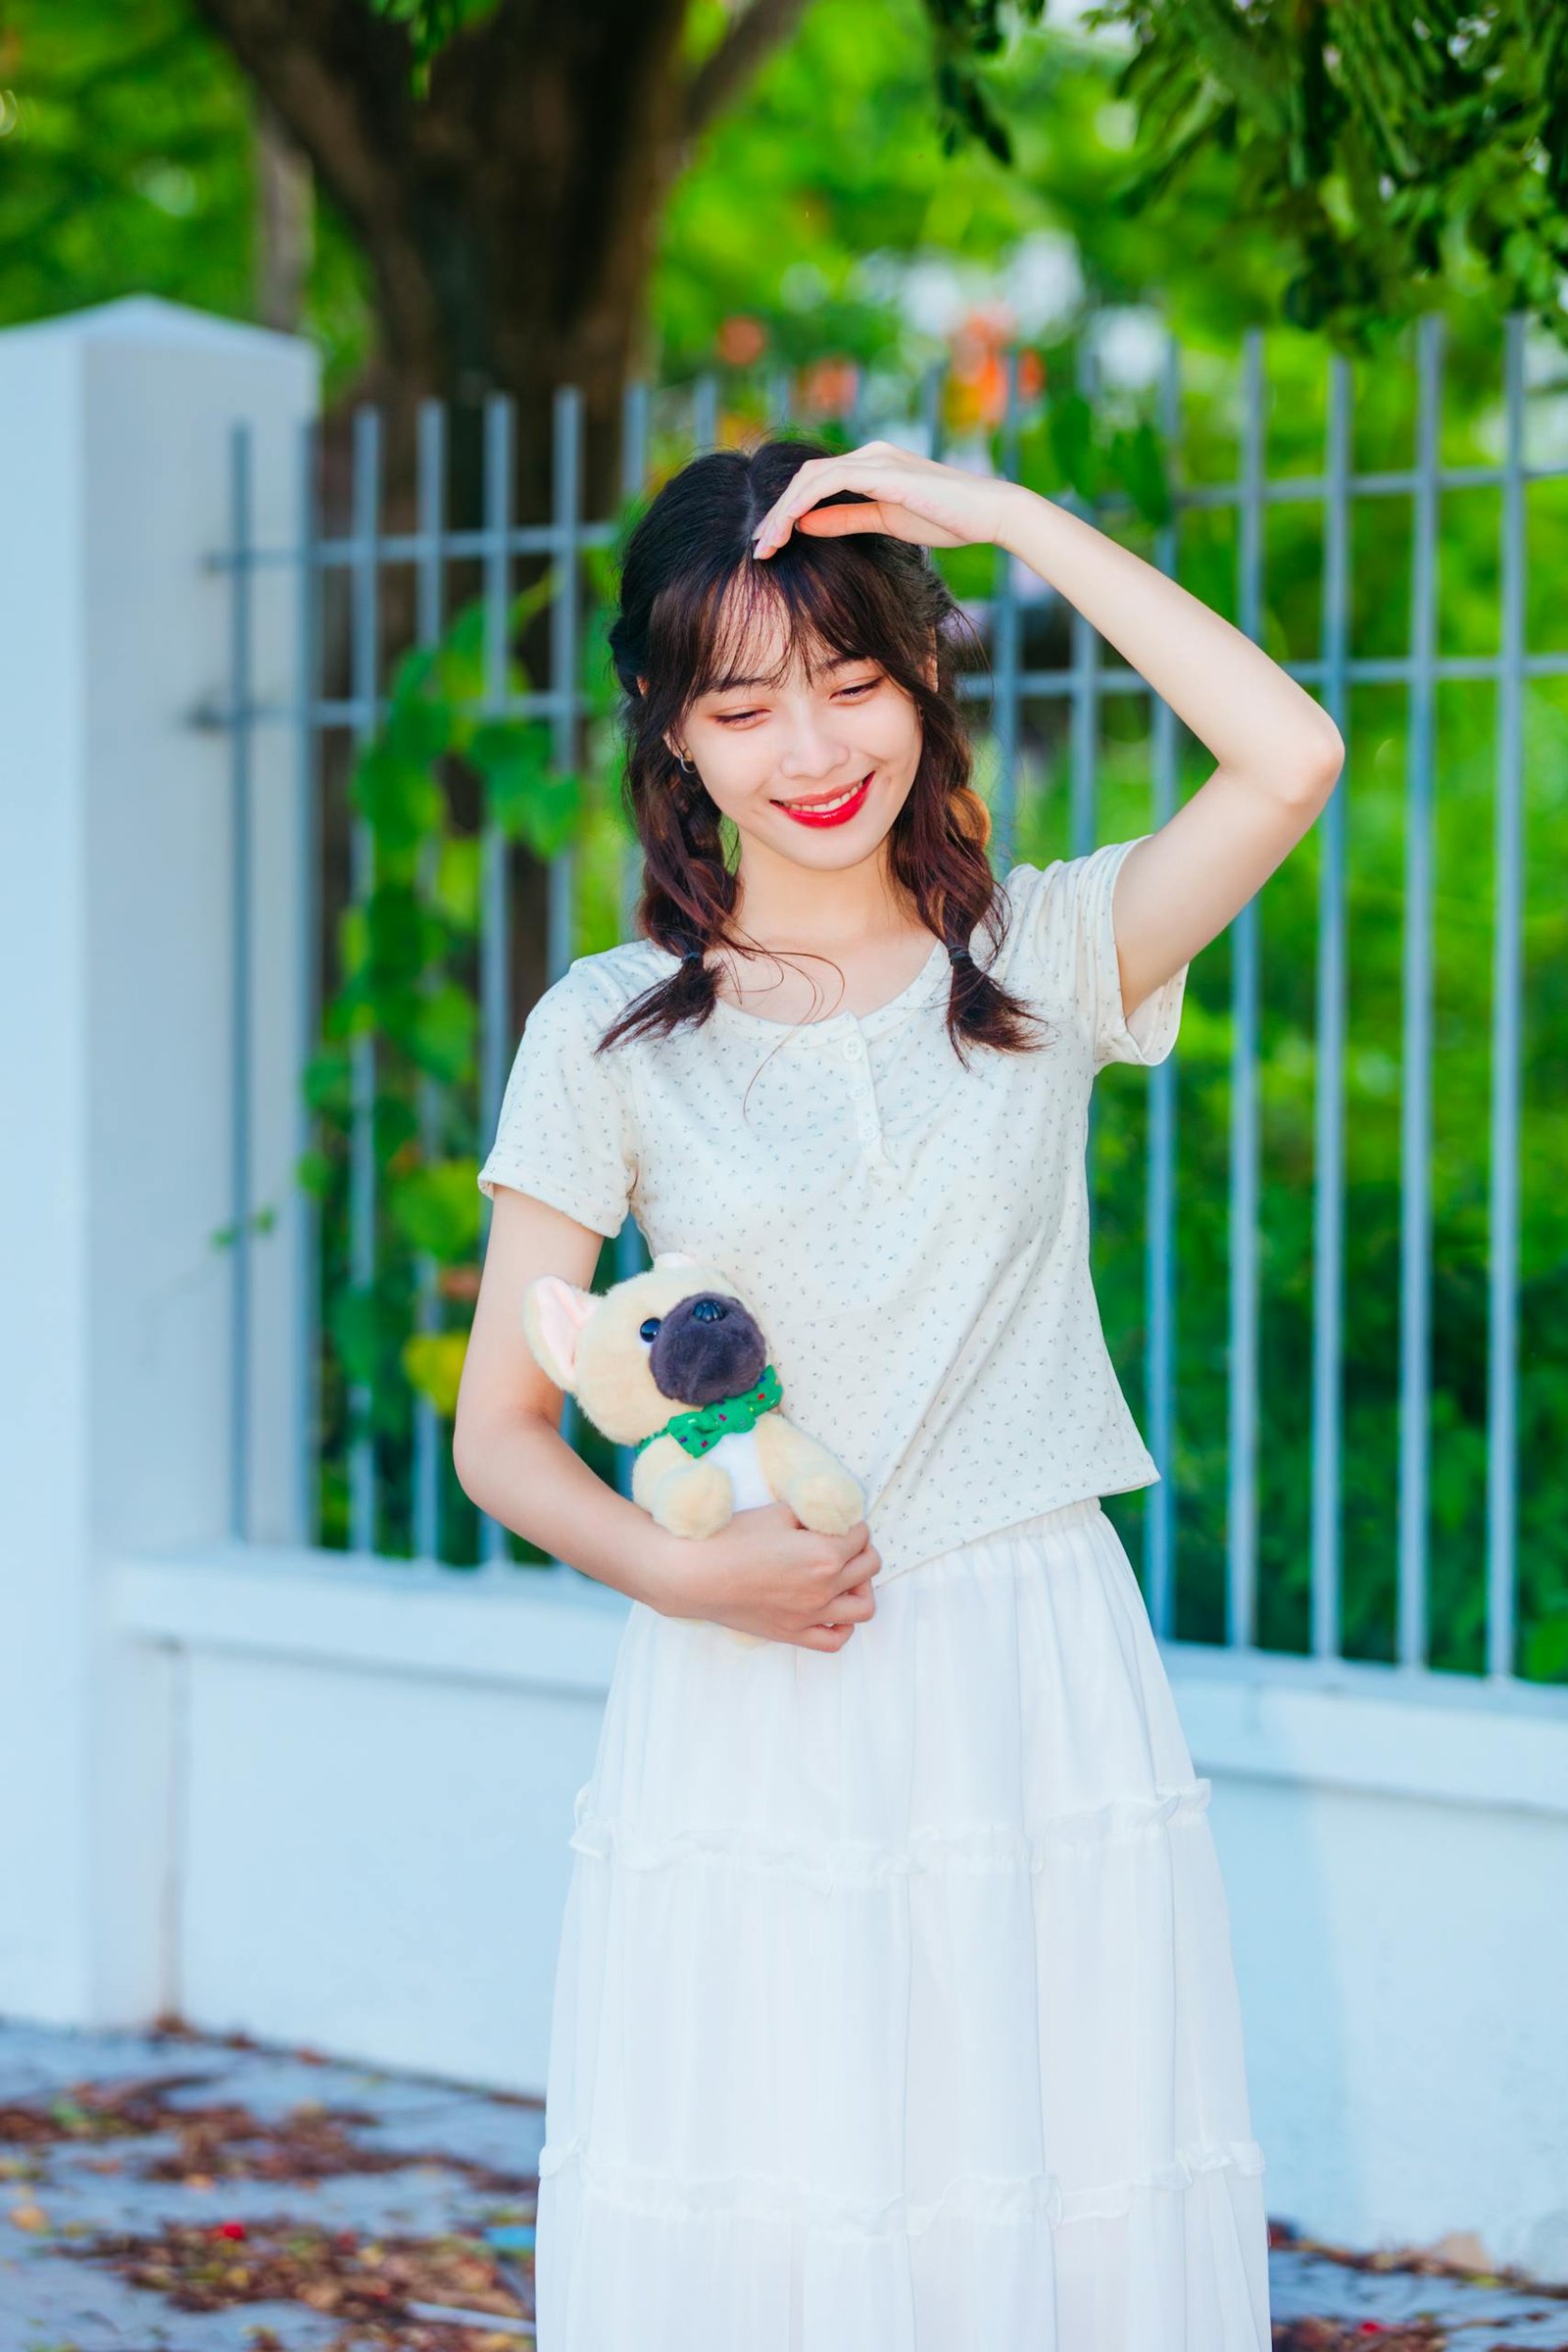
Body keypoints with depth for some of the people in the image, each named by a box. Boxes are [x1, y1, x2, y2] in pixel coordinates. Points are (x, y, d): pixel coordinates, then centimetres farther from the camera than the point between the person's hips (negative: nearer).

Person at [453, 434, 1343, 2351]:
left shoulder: (1046, 957, 4)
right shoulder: (610, 1036, 3)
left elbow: (1289, 759, -13)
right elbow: (502, 1428, 4)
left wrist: (1003, 514, -9)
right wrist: (675, 1568, -15)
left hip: (1041, 1693, 1)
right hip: (746, 1708, 0)